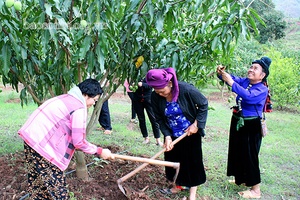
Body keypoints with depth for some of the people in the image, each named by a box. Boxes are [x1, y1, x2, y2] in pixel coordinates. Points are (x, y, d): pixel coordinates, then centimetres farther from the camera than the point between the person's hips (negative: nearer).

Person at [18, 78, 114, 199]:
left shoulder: (67, 98, 15)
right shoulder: (79, 107, -14)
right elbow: (78, 142, -12)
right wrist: (99, 151, -1)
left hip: (31, 137, 10)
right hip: (41, 145, -10)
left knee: (38, 182, 20)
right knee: (56, 189, 1)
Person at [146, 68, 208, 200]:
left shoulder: (186, 90, -27)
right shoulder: (155, 97, -16)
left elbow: (203, 104, -13)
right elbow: (160, 119, -6)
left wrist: (196, 124, -16)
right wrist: (167, 136, -16)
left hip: (190, 133, -3)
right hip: (172, 135, 4)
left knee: (192, 161, 6)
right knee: (173, 160, 15)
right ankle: (178, 186, 38)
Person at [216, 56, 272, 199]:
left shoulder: (262, 89, -19)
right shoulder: (244, 81, 1)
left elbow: (249, 96, -37)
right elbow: (233, 78, -8)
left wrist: (231, 83, -42)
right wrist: (221, 73, -30)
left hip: (251, 126, -8)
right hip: (238, 123, 8)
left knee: (249, 156, 0)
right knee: (237, 152, 21)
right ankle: (242, 179, 42)